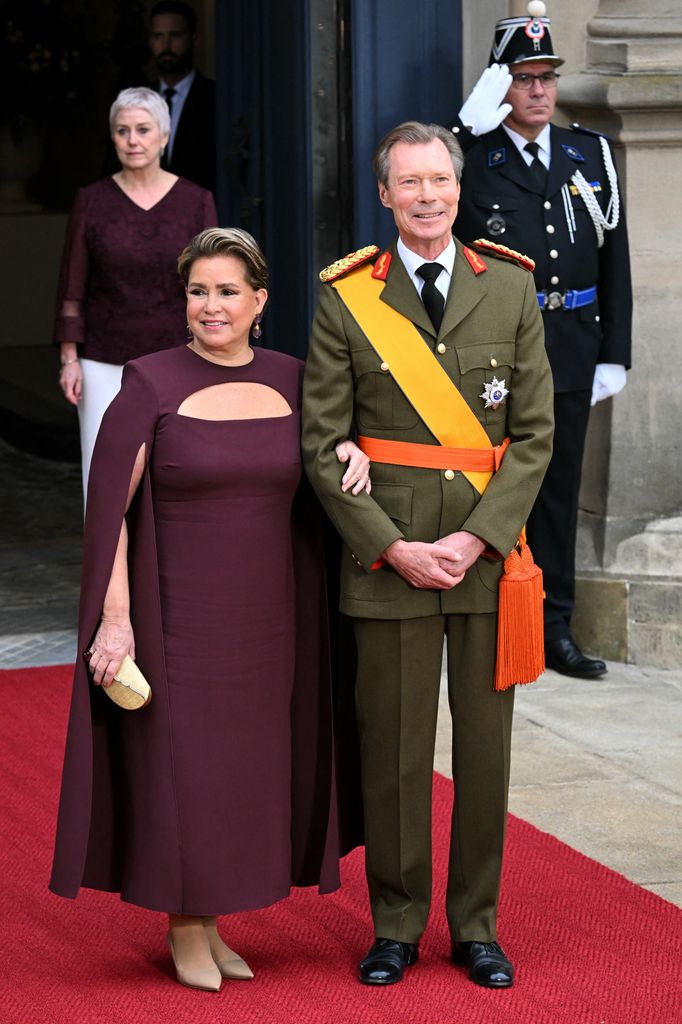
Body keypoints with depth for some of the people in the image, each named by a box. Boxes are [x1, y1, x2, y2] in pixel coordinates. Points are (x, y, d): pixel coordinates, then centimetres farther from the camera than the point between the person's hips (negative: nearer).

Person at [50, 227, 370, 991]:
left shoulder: (290, 380, 3)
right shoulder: (152, 385, -9)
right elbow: (109, 509, -10)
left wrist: (351, 450, -4)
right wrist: (114, 616, -16)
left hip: (265, 617, 4)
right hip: (179, 613, -4)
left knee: (246, 769, 10)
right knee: (180, 765, 2)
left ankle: (211, 922, 24)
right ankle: (185, 928, 17)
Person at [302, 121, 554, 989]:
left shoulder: (511, 290, 5)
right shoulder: (345, 298, 1)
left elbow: (536, 435, 2)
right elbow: (322, 444, -1)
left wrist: (473, 539, -9)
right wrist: (393, 549, -10)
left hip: (489, 553, 1)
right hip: (386, 558, -1)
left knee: (485, 744, 7)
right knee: (393, 746, 4)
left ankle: (475, 925, 21)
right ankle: (396, 925, 18)